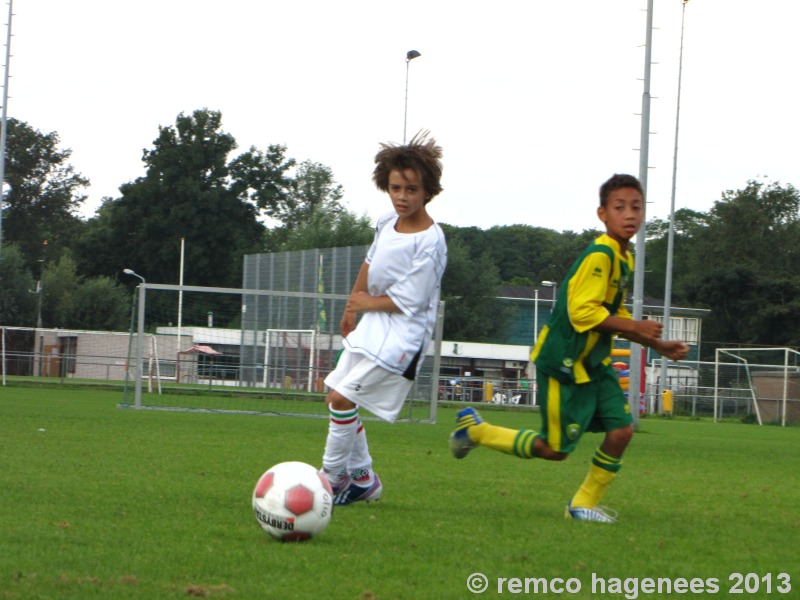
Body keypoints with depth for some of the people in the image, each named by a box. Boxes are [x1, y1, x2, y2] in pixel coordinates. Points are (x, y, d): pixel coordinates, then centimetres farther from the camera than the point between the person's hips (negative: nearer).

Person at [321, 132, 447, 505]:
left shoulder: (429, 243, -20)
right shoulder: (386, 223, 2)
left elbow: (406, 301, -19)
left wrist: (366, 302, -5)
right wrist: (351, 307, 27)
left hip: (402, 336, -8)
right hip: (371, 325, 8)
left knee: (342, 398, -16)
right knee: (337, 400, 10)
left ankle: (332, 478, -3)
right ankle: (363, 479, 22)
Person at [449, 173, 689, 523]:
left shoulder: (625, 260, 10)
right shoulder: (599, 256, -20)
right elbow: (582, 311, -27)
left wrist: (658, 345, 13)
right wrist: (635, 328, -22)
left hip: (594, 363, 9)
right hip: (563, 363, -9)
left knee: (621, 429, -4)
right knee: (555, 449, -1)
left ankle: (585, 504, 12)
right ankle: (475, 429, 16)